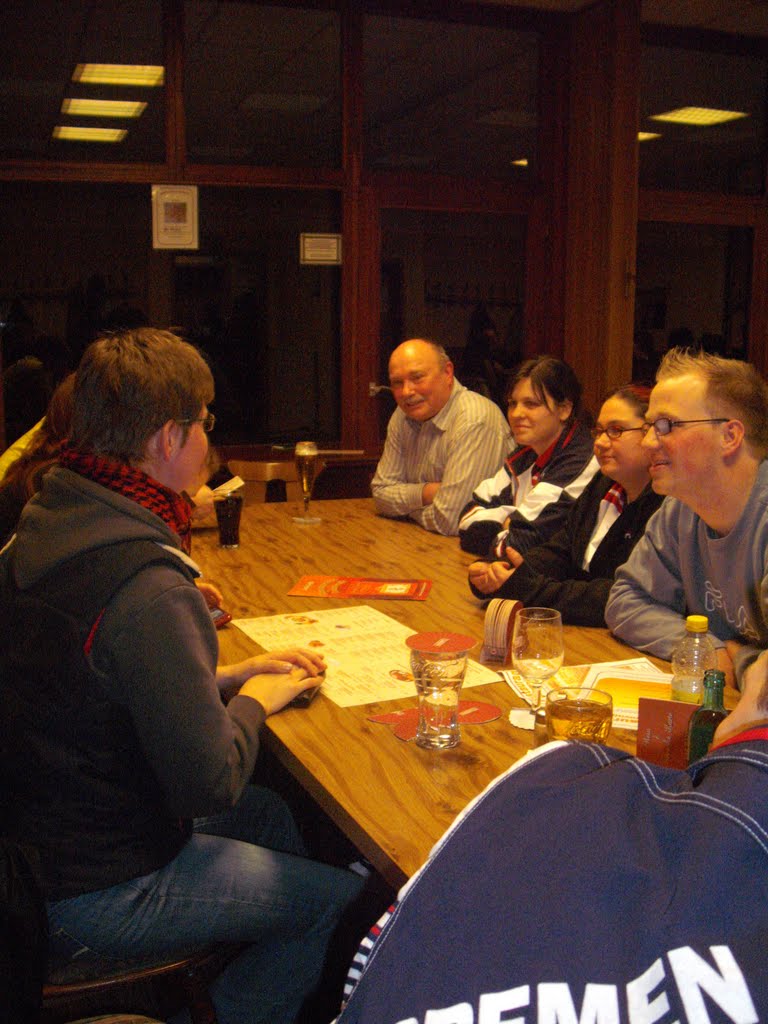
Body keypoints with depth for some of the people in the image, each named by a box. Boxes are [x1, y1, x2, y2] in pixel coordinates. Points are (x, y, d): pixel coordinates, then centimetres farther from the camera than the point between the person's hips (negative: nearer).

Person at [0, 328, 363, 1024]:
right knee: (348, 897, 1)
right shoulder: (149, 588, -30)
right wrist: (252, 701, -6)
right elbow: (209, 782, -25)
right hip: (93, 899, -9)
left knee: (271, 812, 23)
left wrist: (228, 677, 5)